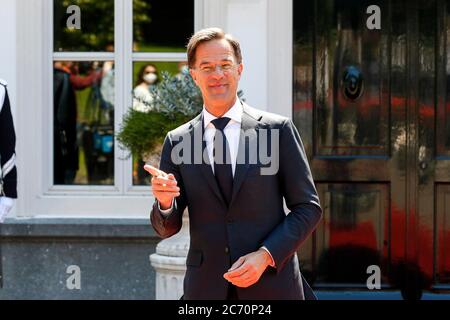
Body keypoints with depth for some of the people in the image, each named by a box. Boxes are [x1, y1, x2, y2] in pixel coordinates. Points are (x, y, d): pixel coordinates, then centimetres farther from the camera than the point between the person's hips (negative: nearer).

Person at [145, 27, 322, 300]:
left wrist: (265, 256, -12)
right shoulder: (177, 142, 6)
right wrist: (165, 202, -14)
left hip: (271, 284, -2)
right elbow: (167, 228, 7)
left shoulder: (278, 129, 0)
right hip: (206, 287, 2)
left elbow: (308, 208, 0)